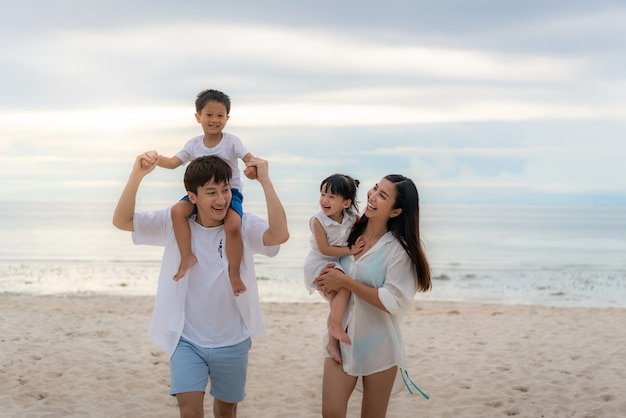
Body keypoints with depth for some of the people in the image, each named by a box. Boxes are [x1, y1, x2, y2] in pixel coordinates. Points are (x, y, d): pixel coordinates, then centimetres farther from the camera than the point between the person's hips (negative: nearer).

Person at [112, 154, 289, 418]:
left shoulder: (243, 226, -13)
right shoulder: (175, 223, -8)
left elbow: (280, 235, -32)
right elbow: (121, 221, -14)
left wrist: (265, 181, -32)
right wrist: (137, 176, -27)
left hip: (232, 343, 1)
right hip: (186, 341, 0)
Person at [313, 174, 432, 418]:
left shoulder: (398, 249, -13)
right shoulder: (350, 234, 3)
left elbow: (392, 302, -20)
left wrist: (345, 282, -19)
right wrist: (326, 284, -7)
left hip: (379, 346, -4)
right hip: (342, 338, 4)